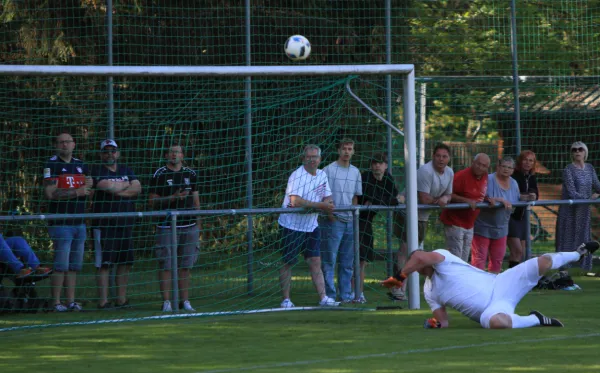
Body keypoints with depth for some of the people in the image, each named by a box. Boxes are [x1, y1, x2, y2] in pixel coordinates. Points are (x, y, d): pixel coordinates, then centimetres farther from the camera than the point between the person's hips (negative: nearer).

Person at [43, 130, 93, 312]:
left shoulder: (81, 165, 16)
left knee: (74, 266, 7)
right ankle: (56, 302, -5)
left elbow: (88, 193, 19)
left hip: (79, 222, 7)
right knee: (61, 265, -9)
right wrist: (76, 192, -15)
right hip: (61, 223, -7)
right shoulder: (52, 164, -5)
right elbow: (50, 193, -14)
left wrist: (89, 186, -5)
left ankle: (71, 301, 12)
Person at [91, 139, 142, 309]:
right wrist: (126, 185, -2)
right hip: (105, 224, -6)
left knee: (125, 263, 7)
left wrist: (117, 190, -9)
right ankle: (103, 302, -6)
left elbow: (137, 189, 3)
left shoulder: (126, 170, 16)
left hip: (125, 223, 6)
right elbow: (107, 186, -18)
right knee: (104, 264, -7)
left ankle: (122, 300, 14)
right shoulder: (97, 171, -1)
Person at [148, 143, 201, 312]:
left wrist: (198, 225, 12)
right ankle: (166, 301, -3)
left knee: (185, 266, 5)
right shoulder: (159, 175, 0)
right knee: (166, 265, -5)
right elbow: (153, 201, -3)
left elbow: (196, 201, 17)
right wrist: (173, 198, -15)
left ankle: (185, 301, 10)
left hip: (189, 226, 4)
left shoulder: (191, 174, 14)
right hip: (167, 226, -4)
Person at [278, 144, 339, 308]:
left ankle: (323, 298, -1)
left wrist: (328, 203, -10)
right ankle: (286, 300, 5)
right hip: (292, 225, -6)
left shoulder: (322, 175, 10)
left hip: (311, 226, 6)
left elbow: (328, 198, 16)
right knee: (288, 263, 0)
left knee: (315, 262, 1)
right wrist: (320, 205, -25)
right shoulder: (297, 176, -15)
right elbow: (295, 201, -28)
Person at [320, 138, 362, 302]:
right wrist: (329, 212, -14)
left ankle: (346, 294, 14)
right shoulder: (329, 170, -3)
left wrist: (354, 215, 9)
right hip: (333, 220, -6)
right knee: (329, 259, -6)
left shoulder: (355, 172, 15)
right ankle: (329, 295, -5)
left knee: (348, 261, 8)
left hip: (350, 221, 6)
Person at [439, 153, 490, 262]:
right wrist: (467, 201, -27)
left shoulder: (485, 177, 6)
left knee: (464, 260, 12)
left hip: (469, 224, 8)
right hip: (455, 223, -8)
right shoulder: (462, 176, -17)